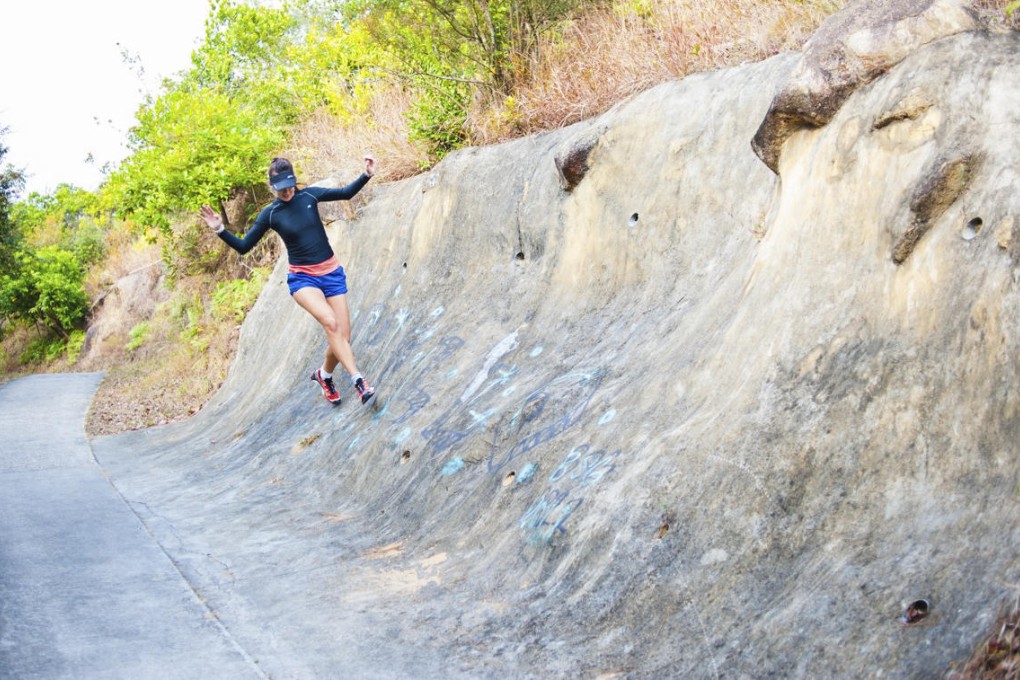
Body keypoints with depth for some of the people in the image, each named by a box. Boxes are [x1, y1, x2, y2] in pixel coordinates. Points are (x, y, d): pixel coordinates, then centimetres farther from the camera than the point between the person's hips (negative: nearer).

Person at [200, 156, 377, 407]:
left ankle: (325, 375, 27)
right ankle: (359, 381, -29)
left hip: (332, 273, 3)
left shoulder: (309, 195, 0)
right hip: (302, 278, -3)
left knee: (342, 337, -3)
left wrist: (367, 175, -8)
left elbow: (347, 193, 7)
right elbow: (243, 247, 0)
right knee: (330, 322, -30)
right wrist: (220, 230, -14)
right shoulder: (269, 214, -4)